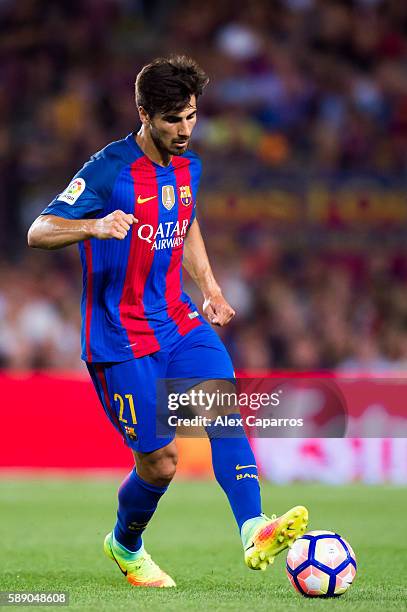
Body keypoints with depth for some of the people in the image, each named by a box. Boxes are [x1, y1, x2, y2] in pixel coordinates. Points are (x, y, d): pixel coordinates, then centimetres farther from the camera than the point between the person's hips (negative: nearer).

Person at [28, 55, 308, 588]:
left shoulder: (188, 167, 7)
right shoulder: (108, 169, -15)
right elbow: (38, 232, -20)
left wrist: (209, 285, 16)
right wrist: (94, 227, -39)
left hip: (178, 321, 6)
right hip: (121, 338, -6)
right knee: (159, 461, -4)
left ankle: (255, 533, -32)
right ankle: (124, 545, 26)